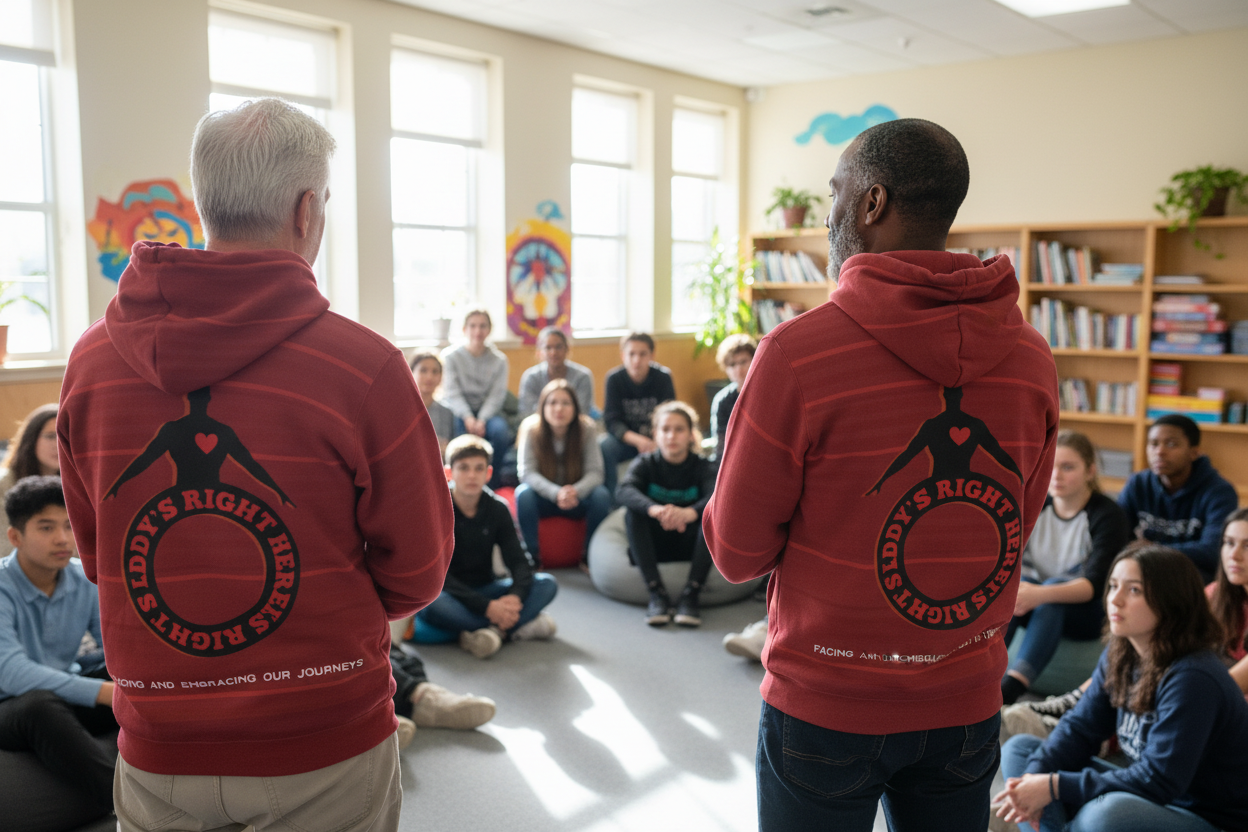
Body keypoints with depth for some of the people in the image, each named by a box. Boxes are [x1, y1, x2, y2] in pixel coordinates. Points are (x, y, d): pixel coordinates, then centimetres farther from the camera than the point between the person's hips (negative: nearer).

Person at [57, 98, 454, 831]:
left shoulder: (92, 360, -6)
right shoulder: (364, 366, -18)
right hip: (327, 751, -3)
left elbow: (98, 557, 5)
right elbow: (416, 576, -9)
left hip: (157, 755, 3)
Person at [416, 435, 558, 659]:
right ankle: (518, 626, -29)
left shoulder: (497, 509, -2)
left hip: (484, 591, 4)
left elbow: (519, 561, -6)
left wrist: (515, 596, -30)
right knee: (429, 602, -39)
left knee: (546, 584, -15)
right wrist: (487, 607, -31)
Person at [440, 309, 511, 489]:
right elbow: (452, 393, -6)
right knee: (465, 432, -35)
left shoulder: (499, 360, 5)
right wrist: (468, 418, -23)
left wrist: (481, 420, -21)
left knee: (500, 430, -32)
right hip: (459, 412, -1)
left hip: (487, 412, 1)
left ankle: (494, 484, -15)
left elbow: (496, 395, -3)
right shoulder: (451, 356, 2)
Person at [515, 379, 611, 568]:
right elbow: (527, 473, -21)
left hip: (577, 498, 1)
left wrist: (576, 491, -39)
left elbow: (595, 472, -17)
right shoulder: (531, 430, -16)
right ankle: (532, 557, -19)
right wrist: (556, 493, -38)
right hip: (544, 497, -1)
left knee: (601, 495, -28)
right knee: (523, 494, -31)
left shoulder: (585, 429, -14)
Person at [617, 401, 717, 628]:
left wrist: (689, 513, -52)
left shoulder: (701, 465, -6)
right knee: (633, 513, -27)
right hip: (654, 545, 0)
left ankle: (691, 593, -29)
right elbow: (623, 491, -27)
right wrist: (655, 509, -50)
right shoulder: (646, 463, -4)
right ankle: (656, 592, -31)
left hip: (690, 545, 0)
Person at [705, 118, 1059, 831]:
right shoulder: (1031, 357, -5)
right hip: (967, 706, 4)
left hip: (825, 709, -4)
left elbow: (738, 552, -11)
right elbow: (1016, 529, 7)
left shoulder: (798, 352, -21)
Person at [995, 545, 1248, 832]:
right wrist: (1036, 776, -18)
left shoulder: (1193, 679, -25)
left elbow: (1159, 781, -28)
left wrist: (1056, 786, -27)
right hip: (1144, 797, 8)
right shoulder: (1118, 657, 0)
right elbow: (1080, 726, 2)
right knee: (1019, 749, 3)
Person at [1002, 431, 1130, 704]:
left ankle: (1008, 691, -51)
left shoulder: (1108, 515, -14)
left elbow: (1095, 585, -26)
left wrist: (1040, 594, -45)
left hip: (1089, 611, -3)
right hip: (1037, 605, 3)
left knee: (1054, 584, -35)